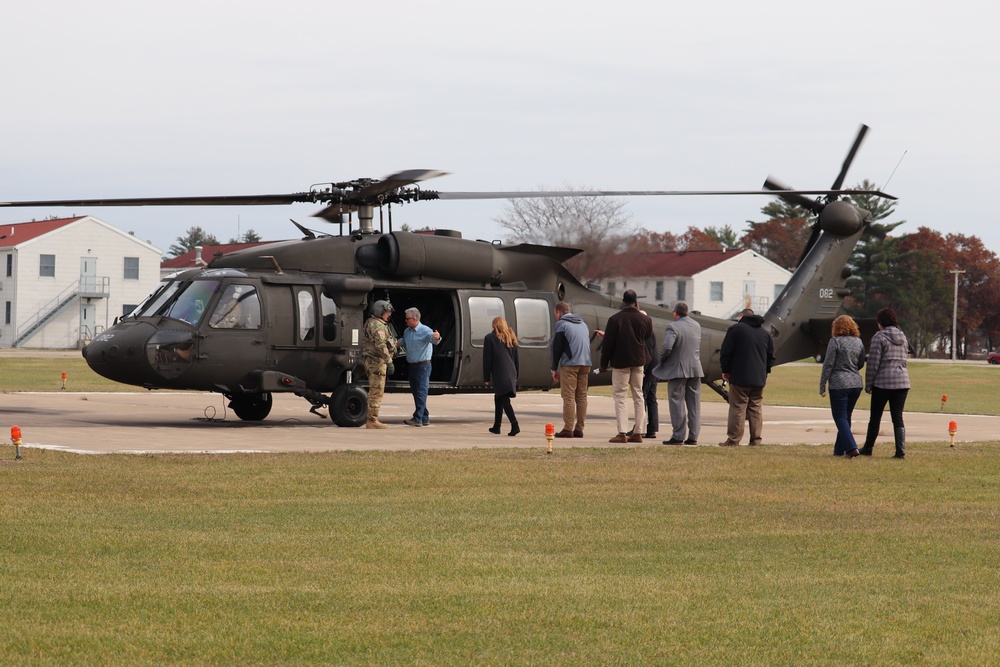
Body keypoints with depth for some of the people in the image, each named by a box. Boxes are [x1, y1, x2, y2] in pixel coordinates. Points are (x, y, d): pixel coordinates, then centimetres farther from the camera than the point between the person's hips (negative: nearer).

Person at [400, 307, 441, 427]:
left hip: (422, 366, -9)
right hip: (412, 366, 9)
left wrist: (436, 338, -55)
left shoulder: (425, 330, -14)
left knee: (421, 392, -9)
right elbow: (403, 343, 29)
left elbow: (433, 338, -33)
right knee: (416, 392, 12)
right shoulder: (407, 331, 12)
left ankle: (417, 419, -11)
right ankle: (425, 418, 19)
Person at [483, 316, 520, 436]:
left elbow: (487, 359, -4)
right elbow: (516, 359, 17)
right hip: (511, 373, 7)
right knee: (499, 399, 19)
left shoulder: (490, 338, -1)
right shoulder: (510, 338, 16)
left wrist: (486, 377, 0)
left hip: (499, 373, -7)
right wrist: (516, 375, 21)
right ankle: (496, 426, 25)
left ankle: (515, 425, -29)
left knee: (504, 400, -13)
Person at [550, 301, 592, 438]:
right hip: (585, 364, 6)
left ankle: (568, 429, -10)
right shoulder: (583, 324, 21)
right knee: (582, 397, 9)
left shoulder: (561, 324, -1)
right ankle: (579, 428, 8)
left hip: (569, 365, -6)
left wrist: (554, 368, 2)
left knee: (568, 397, -5)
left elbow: (557, 348, -3)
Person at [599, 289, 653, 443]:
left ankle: (622, 433, -10)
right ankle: (638, 432, 10)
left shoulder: (615, 319, -12)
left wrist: (604, 363, 0)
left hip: (620, 362, -4)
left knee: (619, 396, -1)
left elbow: (608, 343, -10)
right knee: (638, 396, 11)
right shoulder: (645, 319, -1)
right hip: (638, 361, 4)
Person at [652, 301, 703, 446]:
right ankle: (693, 436, 8)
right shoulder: (696, 326, 9)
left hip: (677, 370, -6)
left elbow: (666, 346, -24)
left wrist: (662, 359, -7)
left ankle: (678, 436, -3)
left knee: (677, 404, -1)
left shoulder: (673, 327, -14)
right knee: (694, 404, 8)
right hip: (695, 369, 6)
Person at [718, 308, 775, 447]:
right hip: (759, 379, 5)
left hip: (739, 378, -5)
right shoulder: (765, 333, 14)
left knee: (737, 408, -4)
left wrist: (725, 370, 5)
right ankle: (756, 439, 6)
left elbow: (725, 352, -6)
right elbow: (771, 357, 17)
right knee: (755, 408, 9)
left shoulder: (735, 329, -3)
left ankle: (733, 439, -6)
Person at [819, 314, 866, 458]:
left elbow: (828, 365, -10)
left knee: (840, 418, -3)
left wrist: (822, 386, -6)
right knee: (846, 417, 15)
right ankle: (839, 449, 20)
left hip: (839, 384, -6)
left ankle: (851, 447, -18)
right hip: (856, 383, 6)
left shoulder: (835, 341, -9)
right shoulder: (858, 342, 9)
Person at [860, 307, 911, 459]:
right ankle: (900, 450, -5)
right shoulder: (902, 337, 13)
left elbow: (873, 363, -11)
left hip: (883, 383, -5)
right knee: (898, 418, 4)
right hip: (902, 382, 5)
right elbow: (904, 359, 16)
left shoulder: (879, 337, -8)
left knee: (875, 417, 8)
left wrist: (868, 384, -4)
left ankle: (868, 448, 19)